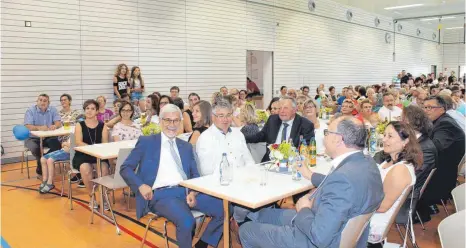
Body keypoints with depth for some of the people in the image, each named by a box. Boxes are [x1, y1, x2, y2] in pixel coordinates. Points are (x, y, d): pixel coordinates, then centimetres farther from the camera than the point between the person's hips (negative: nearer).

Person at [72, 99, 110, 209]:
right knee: (85, 169, -34)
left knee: (104, 168, -32)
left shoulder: (102, 126, 9)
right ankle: (92, 197, -12)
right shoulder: (79, 125, 7)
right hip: (82, 156, 0)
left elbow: (105, 143, -1)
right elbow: (78, 143, -7)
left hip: (98, 156, 1)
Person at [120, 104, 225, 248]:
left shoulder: (186, 146, 20)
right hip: (160, 194, -4)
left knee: (223, 208, -16)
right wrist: (141, 185, -12)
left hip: (185, 192, 5)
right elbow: (125, 169, 7)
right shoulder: (146, 142, 8)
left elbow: (195, 175, 17)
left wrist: (193, 192, -6)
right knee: (187, 221, -34)